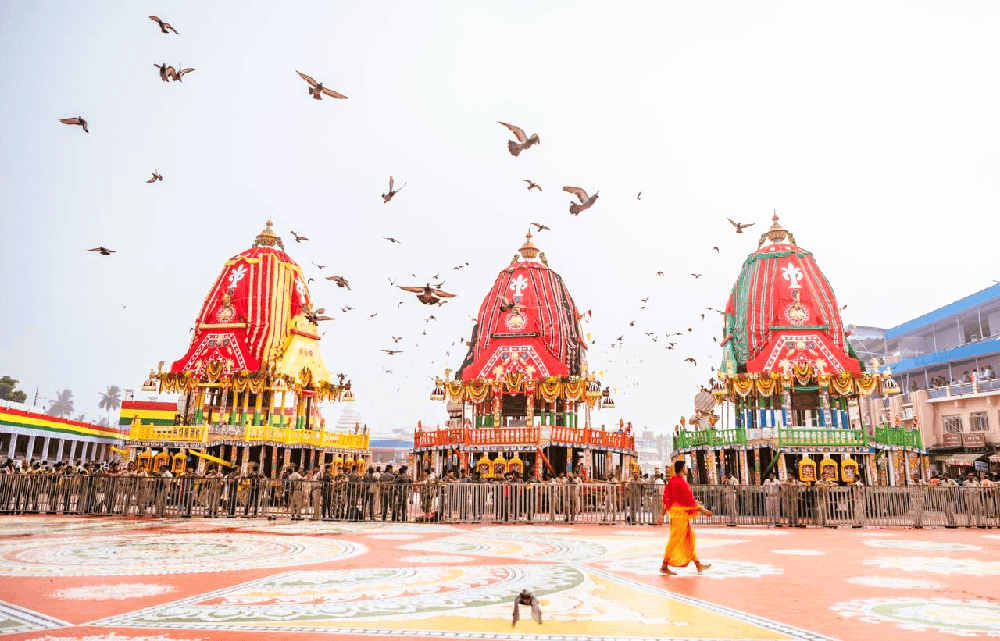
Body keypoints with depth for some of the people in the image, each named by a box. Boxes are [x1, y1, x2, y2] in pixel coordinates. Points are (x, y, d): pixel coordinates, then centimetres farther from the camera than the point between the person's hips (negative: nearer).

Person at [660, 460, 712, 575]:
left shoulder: (672, 480, 8)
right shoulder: (681, 482, -20)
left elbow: (666, 496, 12)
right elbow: (689, 500, -18)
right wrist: (703, 511, -9)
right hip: (681, 514, -10)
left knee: (690, 538, 14)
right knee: (675, 540, -3)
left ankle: (698, 565, 21)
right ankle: (664, 566, 4)